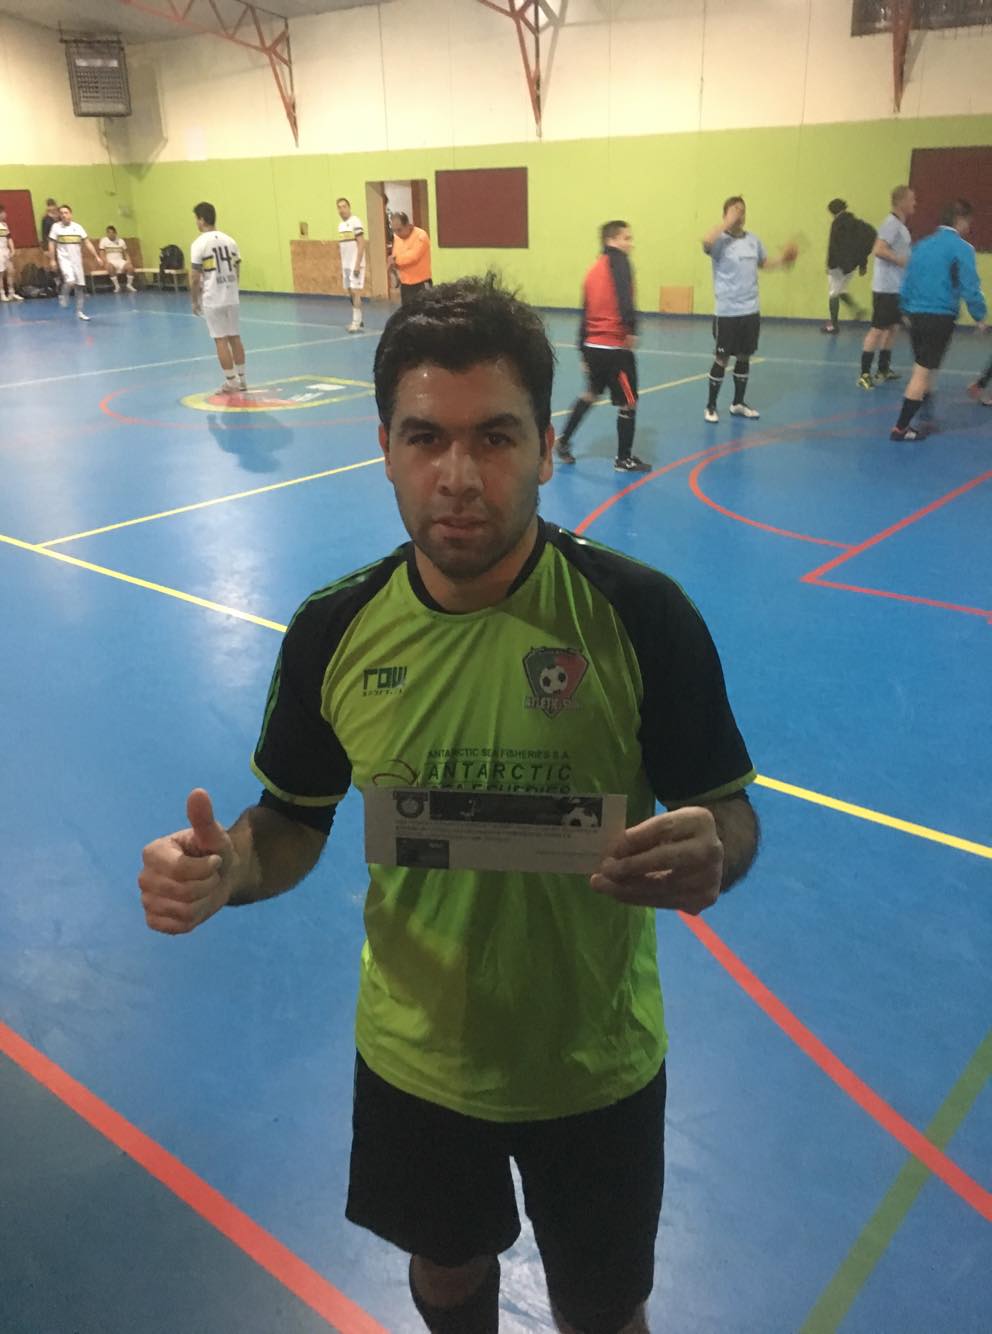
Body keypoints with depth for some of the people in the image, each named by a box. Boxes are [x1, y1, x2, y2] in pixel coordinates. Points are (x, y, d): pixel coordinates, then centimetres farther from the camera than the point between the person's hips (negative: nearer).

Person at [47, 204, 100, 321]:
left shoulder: (78, 227, 3)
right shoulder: (56, 227, -3)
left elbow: (87, 243, 5)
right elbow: (51, 244, -2)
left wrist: (96, 257, -1)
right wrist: (52, 260, -8)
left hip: (77, 259, 4)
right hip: (64, 259, -4)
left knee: (80, 286, 4)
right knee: (70, 281, -26)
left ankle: (80, 311, 16)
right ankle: (64, 296, 6)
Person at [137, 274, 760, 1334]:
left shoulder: (639, 613, -22)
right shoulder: (335, 629, -13)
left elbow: (727, 813, -11)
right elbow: (296, 819, -1)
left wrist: (708, 855, -35)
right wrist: (225, 865, -23)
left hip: (594, 1059, -2)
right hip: (415, 1055, 3)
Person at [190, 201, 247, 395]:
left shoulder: (199, 243, -10)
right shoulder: (230, 240, 6)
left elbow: (195, 277, -10)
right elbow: (237, 270, 12)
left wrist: (194, 301, 1)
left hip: (213, 299, -5)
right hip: (232, 297, 5)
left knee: (221, 340, -1)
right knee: (235, 337, 12)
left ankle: (230, 382, 1)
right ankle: (241, 380, 17)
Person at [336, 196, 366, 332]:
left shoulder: (355, 222, -10)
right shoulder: (340, 225, 14)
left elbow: (361, 244, -15)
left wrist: (357, 264, -20)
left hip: (355, 264, -8)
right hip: (346, 265, 8)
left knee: (355, 292, -10)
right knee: (350, 293, 10)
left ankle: (356, 322, -9)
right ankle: (358, 320, 19)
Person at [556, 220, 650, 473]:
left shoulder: (593, 270, 14)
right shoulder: (618, 261, -8)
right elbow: (623, 294, -28)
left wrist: (583, 352, 21)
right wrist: (632, 328, -32)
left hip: (592, 346, 8)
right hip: (615, 347, -8)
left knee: (590, 393, 28)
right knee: (628, 403, 6)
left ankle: (563, 442, 33)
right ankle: (624, 459, 15)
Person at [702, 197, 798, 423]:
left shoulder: (752, 239, 10)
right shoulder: (721, 241, -9)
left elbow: (763, 263, 25)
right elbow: (706, 242, -33)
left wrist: (782, 261, 9)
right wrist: (727, 223, -26)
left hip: (750, 310, 6)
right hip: (727, 311, -6)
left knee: (744, 357, 12)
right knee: (722, 358, 0)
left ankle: (738, 403, 25)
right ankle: (711, 406, 13)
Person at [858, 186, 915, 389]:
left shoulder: (900, 225, 15)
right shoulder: (891, 223, -14)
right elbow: (879, 250, -26)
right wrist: (904, 261, -22)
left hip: (897, 287, 10)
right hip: (886, 288, -10)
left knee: (893, 328, 14)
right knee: (878, 329, -8)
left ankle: (884, 369, 23)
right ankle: (865, 374, -5)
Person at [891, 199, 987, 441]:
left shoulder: (921, 245, 10)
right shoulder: (962, 248, -9)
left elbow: (906, 283, 14)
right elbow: (970, 289, -13)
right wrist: (980, 317, 0)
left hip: (916, 315, 7)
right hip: (941, 317, -7)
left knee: (923, 370, 18)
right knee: (923, 372, -2)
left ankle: (926, 419, 24)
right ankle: (900, 428, -3)